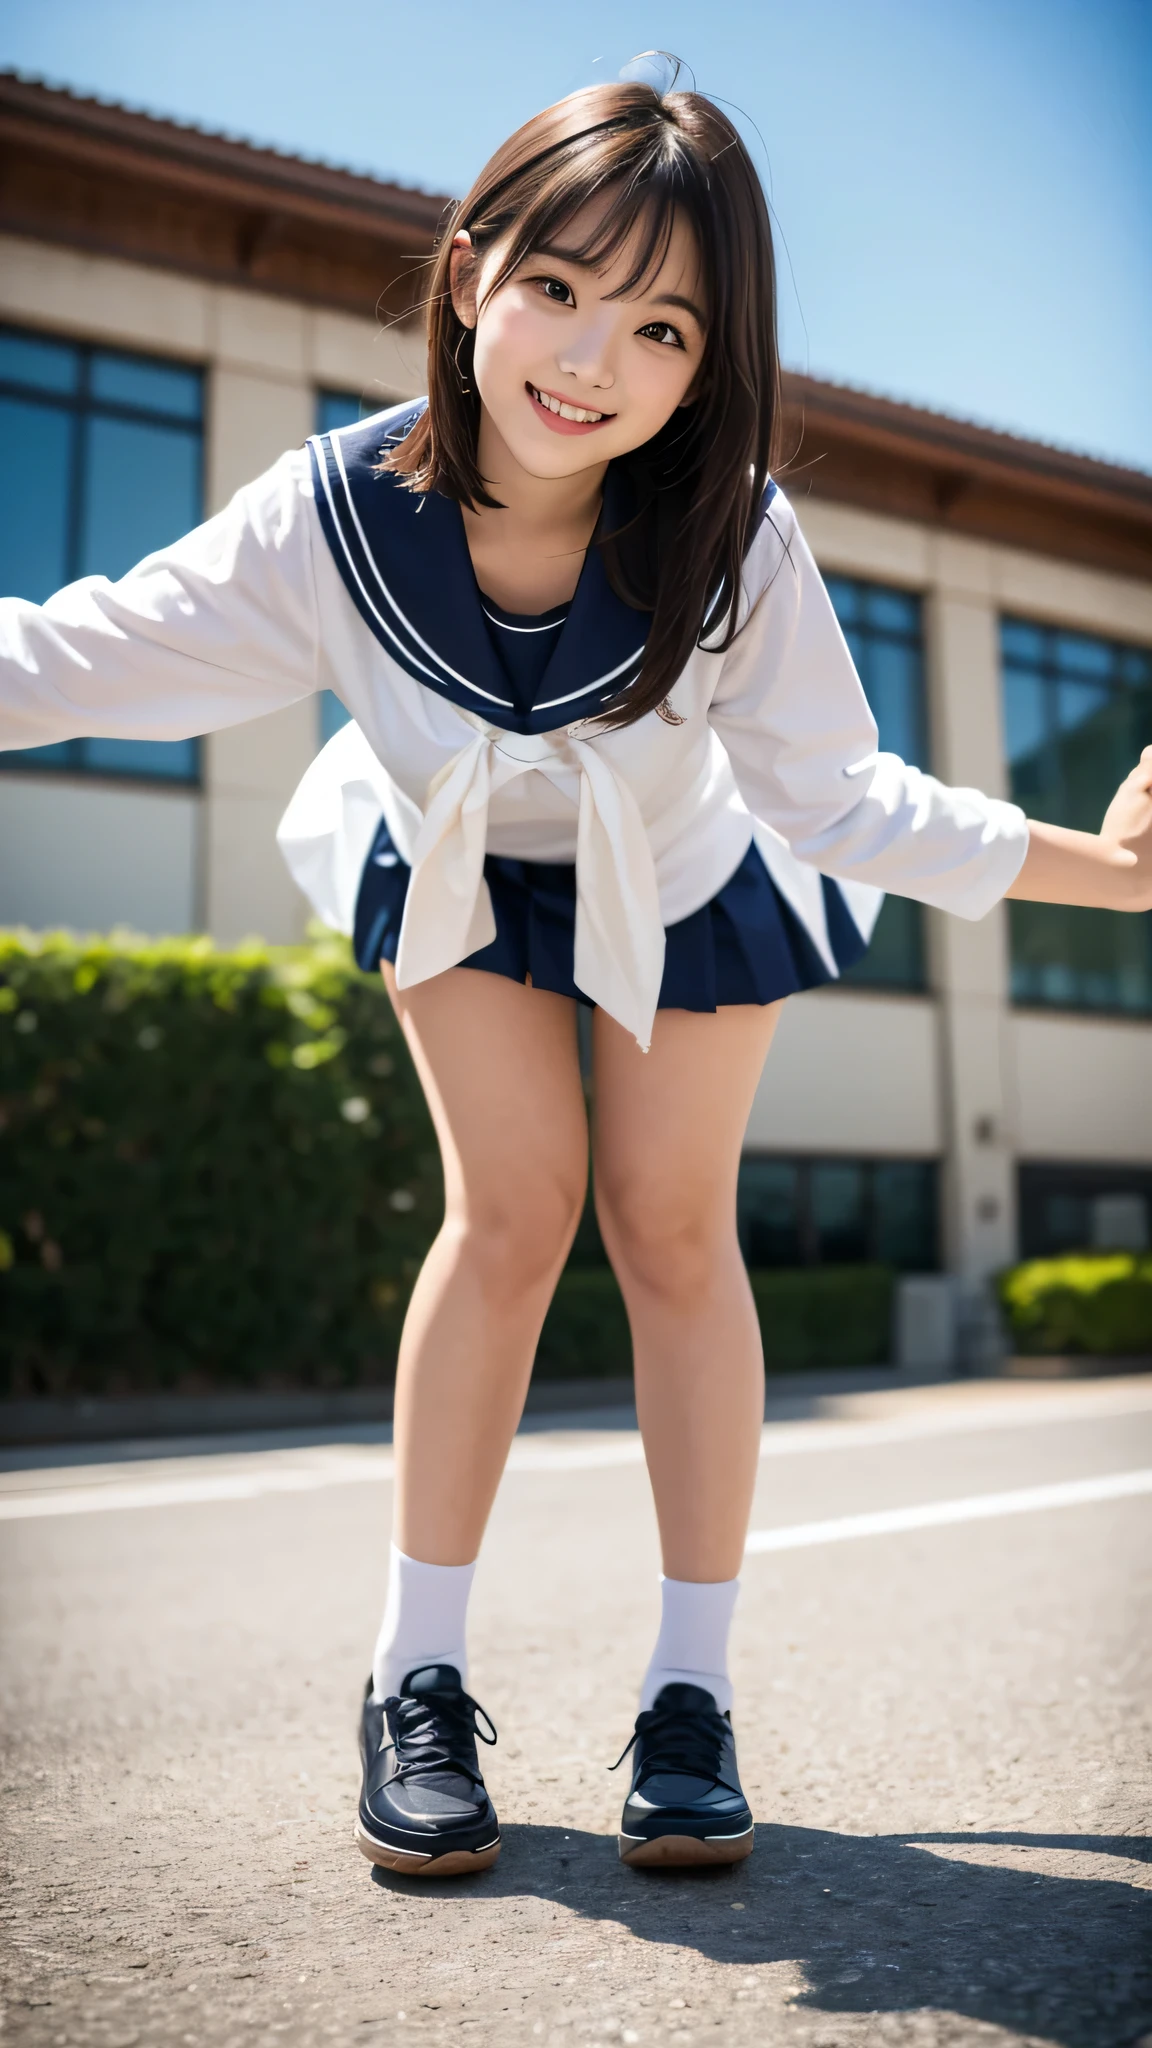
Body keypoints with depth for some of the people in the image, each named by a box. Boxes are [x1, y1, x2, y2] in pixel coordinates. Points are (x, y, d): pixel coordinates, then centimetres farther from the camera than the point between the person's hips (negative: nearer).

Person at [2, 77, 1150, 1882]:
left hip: (684, 880, 0)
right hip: (464, 869, 0)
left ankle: (693, 1691, 12)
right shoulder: (338, 512, -31)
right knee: (510, 1208, -8)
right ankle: (419, 1680, 7)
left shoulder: (737, 541, -33)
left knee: (673, 1227, -1)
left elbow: (836, 795, -22)